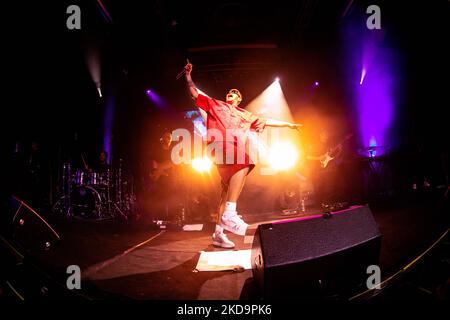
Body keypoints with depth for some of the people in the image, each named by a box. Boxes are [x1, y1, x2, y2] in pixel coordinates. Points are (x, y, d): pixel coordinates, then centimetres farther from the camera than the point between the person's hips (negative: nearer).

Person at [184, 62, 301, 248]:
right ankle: (229, 213, -41)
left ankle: (218, 233, -2)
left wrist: (287, 124, 35)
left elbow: (265, 121, 36)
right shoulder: (215, 104, 28)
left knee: (228, 188, -4)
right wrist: (188, 75, 20)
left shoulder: (245, 115, 35)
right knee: (244, 165, -34)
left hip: (236, 146, 5)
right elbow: (194, 93, 28)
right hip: (220, 143, -5)